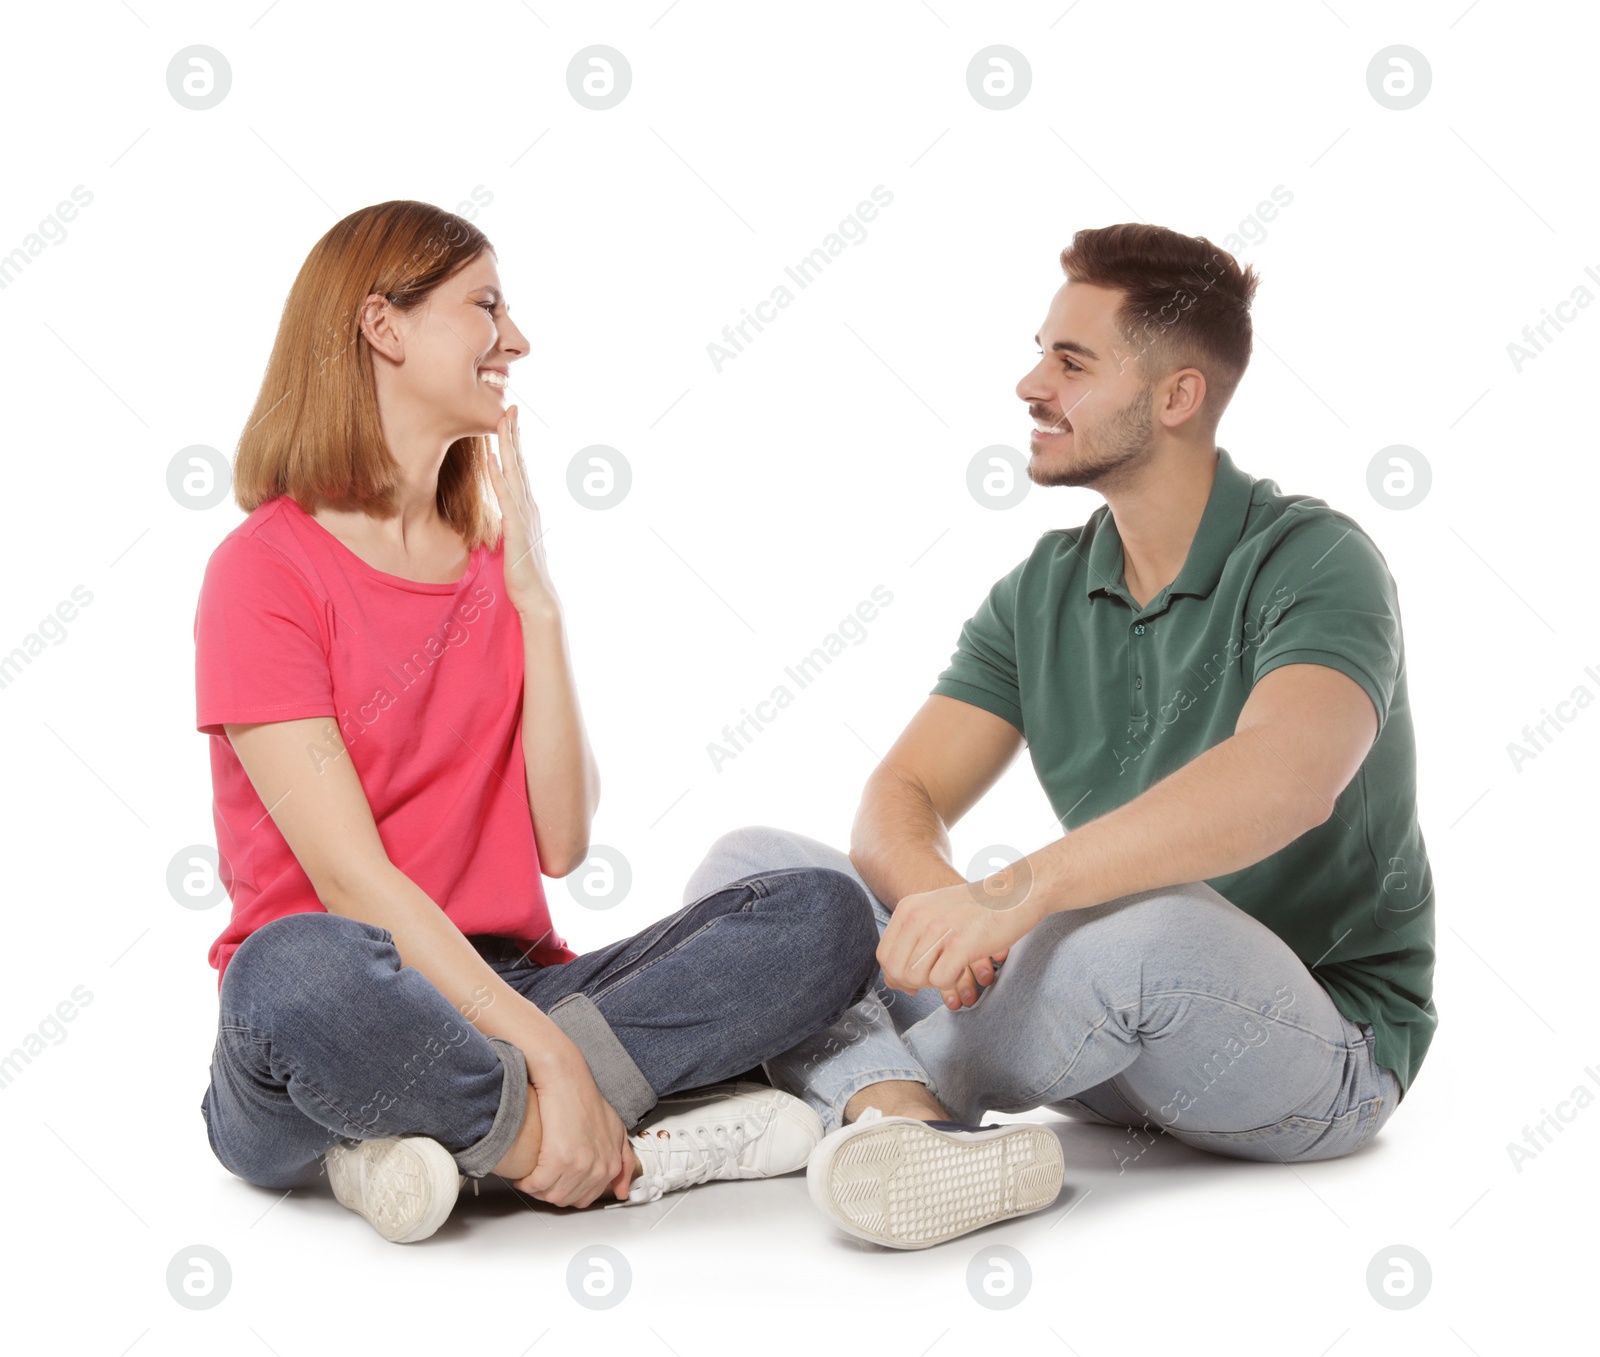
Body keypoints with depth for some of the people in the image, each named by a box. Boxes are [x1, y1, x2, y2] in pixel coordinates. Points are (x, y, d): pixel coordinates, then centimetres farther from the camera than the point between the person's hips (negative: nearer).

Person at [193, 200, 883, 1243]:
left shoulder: (498, 564, 14)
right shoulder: (265, 569, -5)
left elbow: (562, 843, 2)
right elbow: (350, 879, -16)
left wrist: (537, 600, -3)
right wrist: (552, 1058, -25)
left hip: (510, 990, 6)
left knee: (825, 915, -14)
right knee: (301, 971, -41)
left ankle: (447, 1130, -22)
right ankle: (646, 1140, -21)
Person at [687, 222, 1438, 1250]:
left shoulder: (1314, 563, -14)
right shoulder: (1045, 589, 7)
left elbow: (1284, 781, -35)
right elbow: (901, 800, -2)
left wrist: (1019, 889, -46)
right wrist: (937, 896, -26)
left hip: (1319, 1044, -6)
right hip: (1115, 1015, 6)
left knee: (1146, 925, -42)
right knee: (748, 867, -6)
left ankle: (842, 1096, -16)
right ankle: (903, 1119, -35)